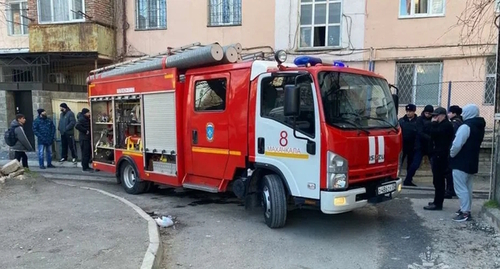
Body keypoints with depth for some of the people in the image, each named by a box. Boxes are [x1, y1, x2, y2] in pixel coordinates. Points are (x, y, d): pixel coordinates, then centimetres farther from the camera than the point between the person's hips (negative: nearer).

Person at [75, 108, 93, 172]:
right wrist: (85, 131, -21)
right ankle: (85, 167, 0)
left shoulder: (87, 119, 16)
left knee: (88, 152, 14)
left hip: (87, 138, 10)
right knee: (85, 153, -6)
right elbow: (77, 126, -28)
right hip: (84, 138, -10)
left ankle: (86, 166, 23)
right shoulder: (82, 119, -13)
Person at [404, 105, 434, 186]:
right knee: (415, 164, -3)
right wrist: (430, 138, -23)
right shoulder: (420, 119, -2)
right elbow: (420, 133, -12)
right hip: (421, 146, -3)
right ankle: (407, 180, 8)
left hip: (431, 146, 3)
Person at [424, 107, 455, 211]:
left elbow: (435, 133, -21)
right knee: (439, 180, 14)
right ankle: (438, 202, 20)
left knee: (438, 180, -10)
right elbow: (434, 137, 20)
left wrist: (433, 123, -10)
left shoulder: (447, 125, -11)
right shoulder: (442, 125, 21)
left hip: (440, 156, -11)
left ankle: (437, 204, -8)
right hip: (438, 155, 11)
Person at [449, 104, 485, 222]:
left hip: (461, 162, -10)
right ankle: (466, 209, 25)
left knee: (460, 187, -5)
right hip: (472, 161, 10)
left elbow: (457, 144, -24)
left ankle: (465, 212, -4)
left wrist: (452, 154, -7)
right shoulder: (479, 126, 10)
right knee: (467, 187, 17)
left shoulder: (466, 126, -19)